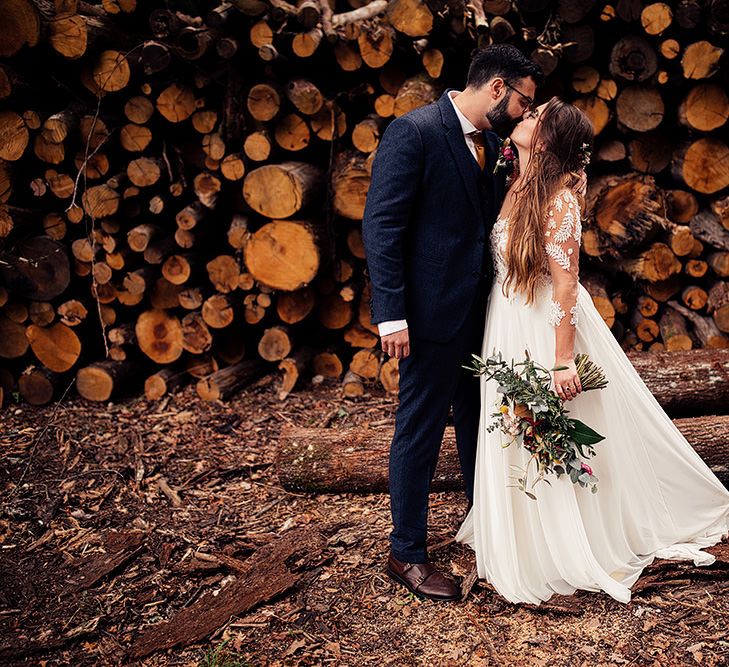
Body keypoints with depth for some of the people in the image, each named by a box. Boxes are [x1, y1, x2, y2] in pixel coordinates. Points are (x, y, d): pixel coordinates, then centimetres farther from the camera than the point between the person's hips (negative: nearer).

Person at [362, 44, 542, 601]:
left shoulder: (491, 143, 11)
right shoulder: (413, 132, -13)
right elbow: (381, 226, -17)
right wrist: (392, 314, -20)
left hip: (482, 310, 8)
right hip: (433, 311, -8)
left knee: (481, 424, 20)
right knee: (420, 431, 3)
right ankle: (407, 553, 18)